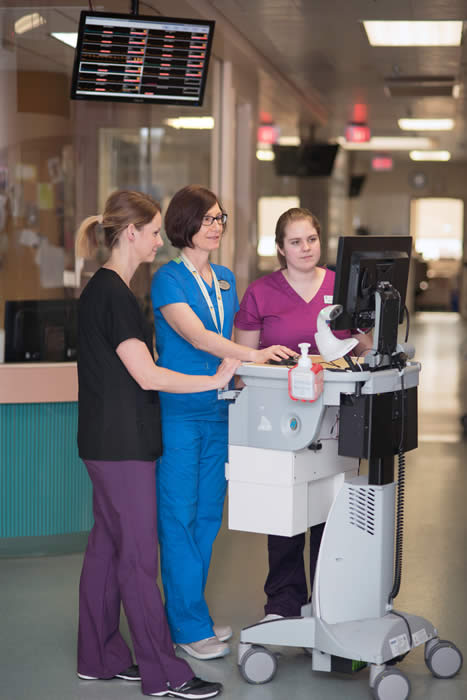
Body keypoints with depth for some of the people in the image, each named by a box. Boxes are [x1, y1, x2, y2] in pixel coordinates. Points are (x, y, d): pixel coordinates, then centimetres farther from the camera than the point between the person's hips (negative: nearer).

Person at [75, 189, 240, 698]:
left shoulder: (104, 288, 13)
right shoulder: (112, 293, -18)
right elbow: (146, 375, -21)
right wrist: (214, 381, -13)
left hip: (110, 441, 10)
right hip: (121, 444, -10)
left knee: (106, 546, 14)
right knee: (138, 554, -4)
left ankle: (99, 657, 23)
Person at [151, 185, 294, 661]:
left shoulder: (225, 279, 14)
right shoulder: (168, 279, -9)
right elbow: (196, 336, -23)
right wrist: (252, 354, -34)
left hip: (218, 410, 7)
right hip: (178, 410, -7)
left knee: (207, 514, 12)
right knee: (179, 516, -1)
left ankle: (191, 611, 23)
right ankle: (189, 626, 5)